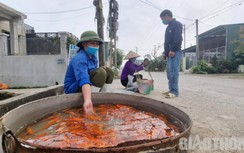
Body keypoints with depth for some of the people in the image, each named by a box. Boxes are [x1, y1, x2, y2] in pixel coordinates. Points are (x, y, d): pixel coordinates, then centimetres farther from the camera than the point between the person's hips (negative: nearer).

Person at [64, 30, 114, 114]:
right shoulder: (79, 59, -25)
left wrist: (101, 69, -10)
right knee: (100, 73, -29)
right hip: (74, 90, -9)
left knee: (108, 72, -1)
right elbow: (83, 79, -42)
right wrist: (87, 100, -56)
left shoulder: (93, 56, 4)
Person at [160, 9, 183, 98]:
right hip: (169, 53, 10)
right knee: (170, 72, 7)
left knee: (173, 72, -13)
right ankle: (171, 90, 12)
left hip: (175, 52, -10)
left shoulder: (177, 24, -2)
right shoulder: (169, 27, 27)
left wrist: (173, 50, -21)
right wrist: (165, 53, 18)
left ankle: (174, 91, -11)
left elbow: (178, 39, -15)